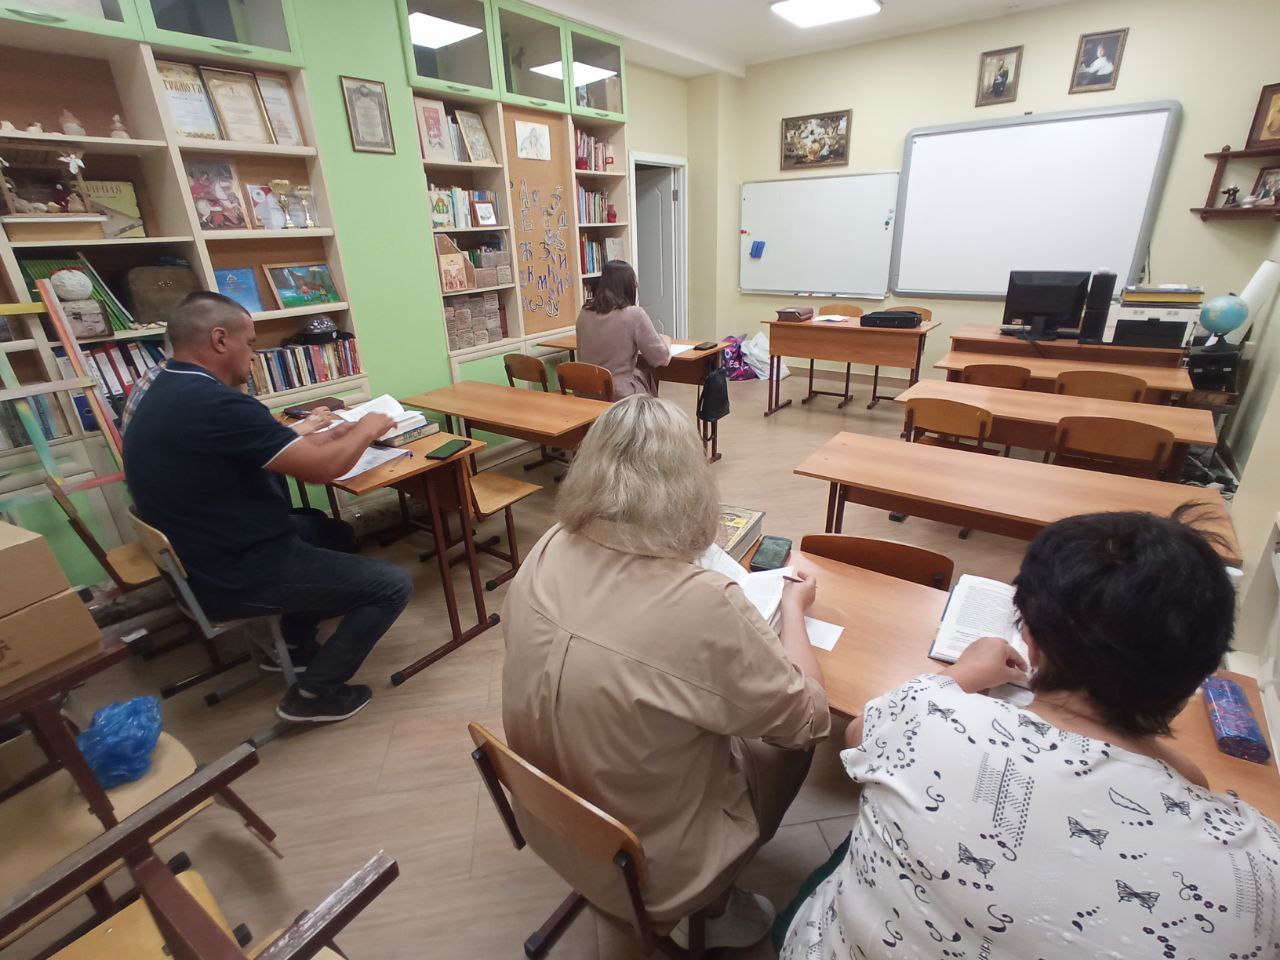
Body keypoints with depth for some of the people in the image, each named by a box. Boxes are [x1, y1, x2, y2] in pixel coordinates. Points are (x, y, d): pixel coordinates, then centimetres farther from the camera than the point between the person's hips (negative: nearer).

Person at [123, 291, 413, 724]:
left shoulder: (166, 393, 5)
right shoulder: (214, 403, -28)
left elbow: (262, 453, 13)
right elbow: (322, 469, -26)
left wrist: (327, 436, 8)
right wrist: (366, 429, -8)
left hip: (203, 558, 11)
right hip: (236, 576, -10)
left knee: (331, 529, 29)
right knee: (392, 586, -7)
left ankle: (295, 643, 33)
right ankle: (313, 693, 8)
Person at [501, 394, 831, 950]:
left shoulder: (548, 553, -17)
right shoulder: (703, 606, -34)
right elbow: (807, 719, -16)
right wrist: (793, 606, -3)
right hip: (649, 868, -4)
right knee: (792, 738, 16)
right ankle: (706, 910, 27)